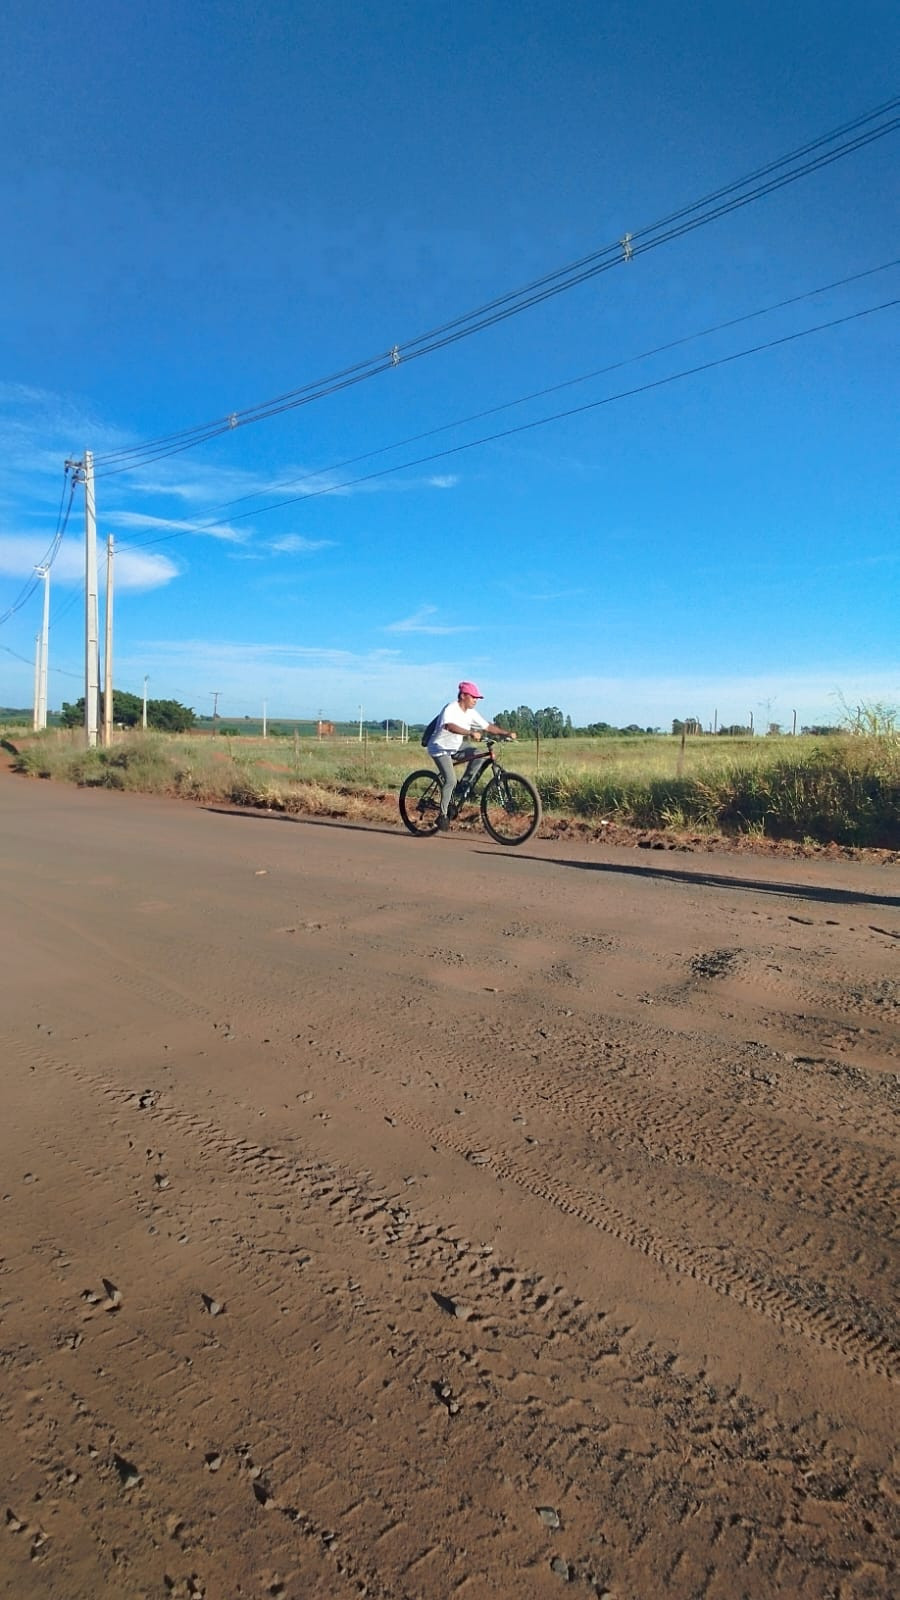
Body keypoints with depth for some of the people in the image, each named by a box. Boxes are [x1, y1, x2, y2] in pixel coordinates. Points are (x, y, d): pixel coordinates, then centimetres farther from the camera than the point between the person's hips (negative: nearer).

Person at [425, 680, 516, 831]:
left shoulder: (471, 713, -1)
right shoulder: (451, 709, -24)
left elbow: (488, 726, 2)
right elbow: (449, 726, -45)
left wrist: (506, 733, -11)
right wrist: (471, 733, -57)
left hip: (455, 747, 7)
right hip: (440, 748, -7)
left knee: (480, 755, -16)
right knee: (451, 780, -22)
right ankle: (443, 815, -9)